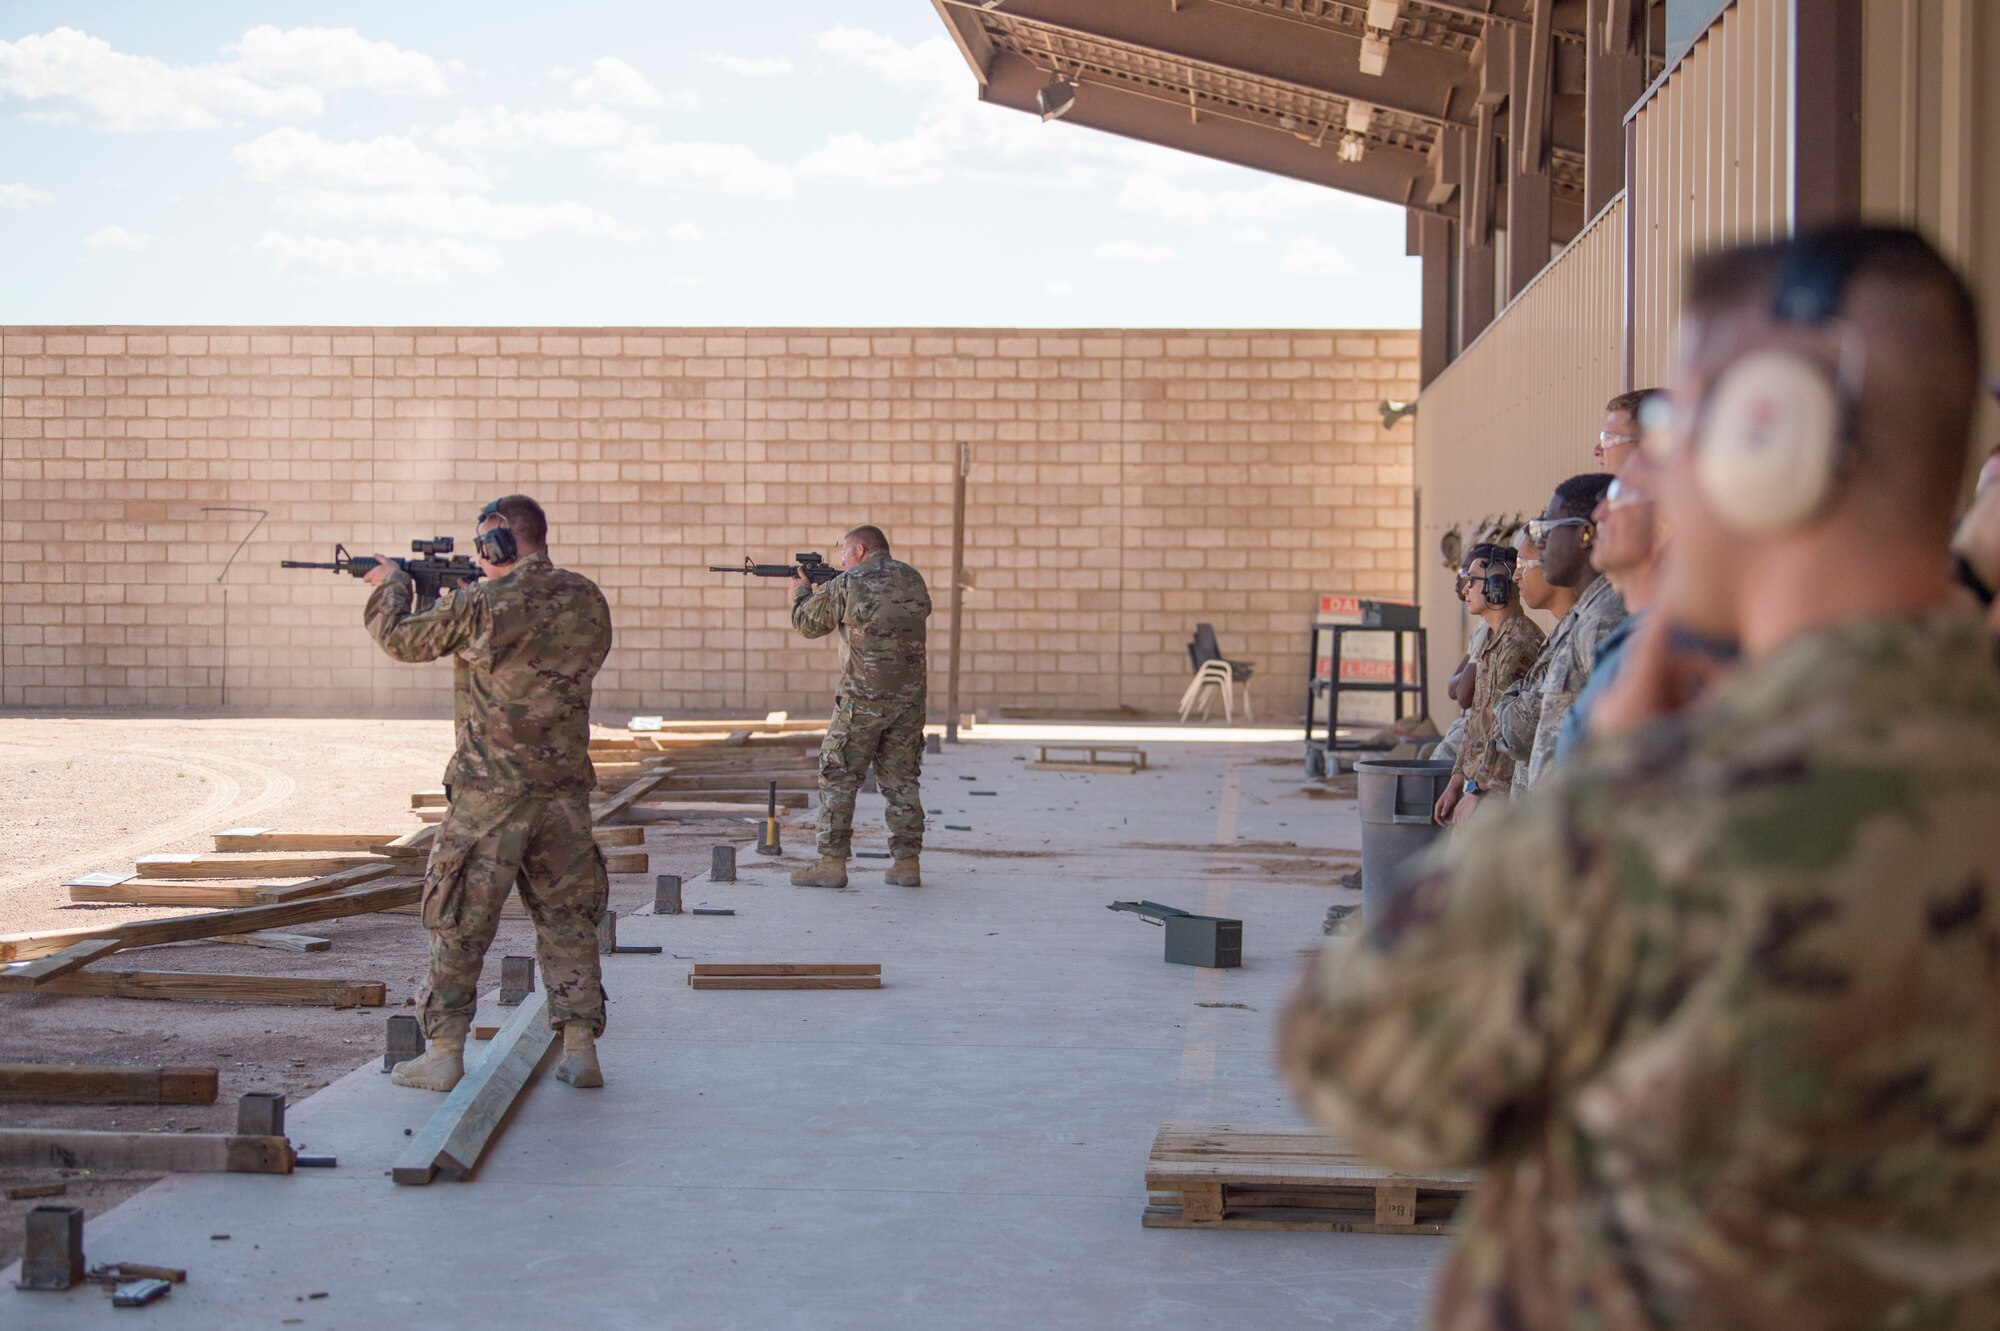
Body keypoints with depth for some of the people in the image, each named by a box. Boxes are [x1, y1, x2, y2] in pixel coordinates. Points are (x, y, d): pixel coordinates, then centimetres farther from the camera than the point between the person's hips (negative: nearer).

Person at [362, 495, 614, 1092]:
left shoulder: (480, 605, -12)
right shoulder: (586, 600, 3)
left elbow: (402, 639, 0)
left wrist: (391, 586, 21)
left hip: (489, 795, -4)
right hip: (565, 792, 4)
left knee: (460, 924, 6)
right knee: (568, 920, 12)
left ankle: (444, 1053, 9)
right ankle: (581, 1050, 11)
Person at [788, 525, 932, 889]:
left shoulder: (845, 585, -8)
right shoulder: (912, 579, 7)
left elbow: (806, 623, 5)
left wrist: (802, 590, 28)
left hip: (862, 700, -5)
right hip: (909, 698, 5)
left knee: (838, 780, 4)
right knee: (901, 781, 12)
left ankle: (832, 863, 2)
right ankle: (906, 863, 10)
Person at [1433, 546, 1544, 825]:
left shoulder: (1520, 645, -16)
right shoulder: (1494, 641, 17)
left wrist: (1477, 792, -19)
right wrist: (1456, 782, 17)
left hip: (1499, 791, -10)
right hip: (1481, 784, 10)